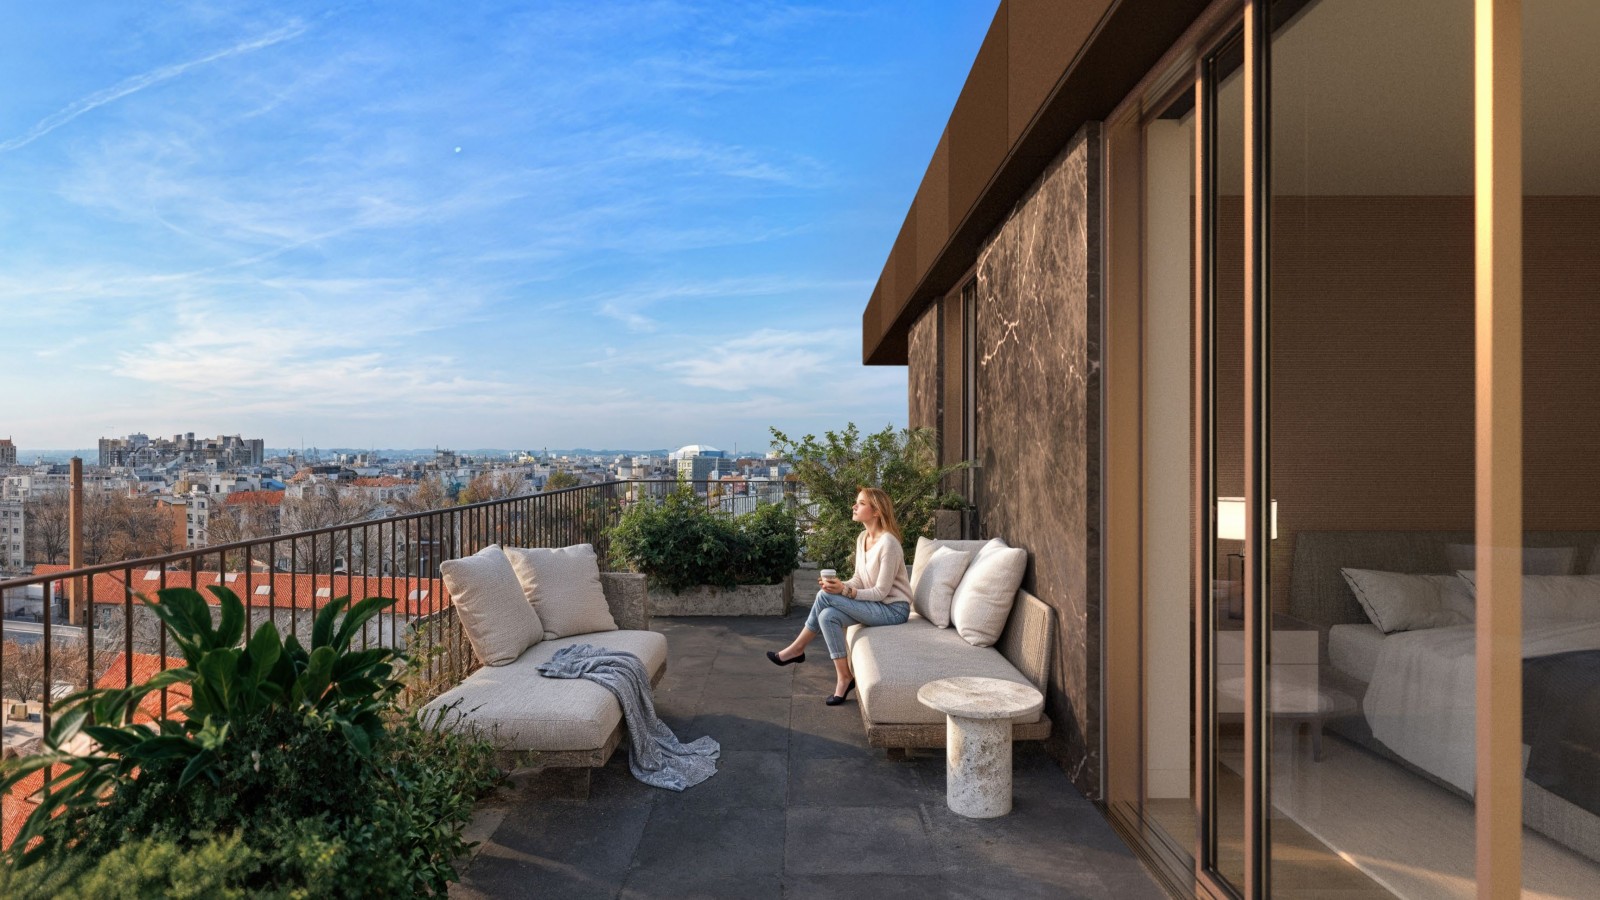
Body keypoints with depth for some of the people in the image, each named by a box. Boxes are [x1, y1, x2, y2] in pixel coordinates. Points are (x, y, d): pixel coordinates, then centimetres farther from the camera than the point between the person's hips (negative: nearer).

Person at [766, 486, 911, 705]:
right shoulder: (862, 538, 6)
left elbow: (881, 592, -20)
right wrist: (840, 585, -11)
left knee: (825, 596, -20)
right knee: (828, 616, -17)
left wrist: (844, 591, -27)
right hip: (876, 606, 8)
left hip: (894, 609, -8)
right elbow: (859, 580, 10)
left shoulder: (888, 543, -21)